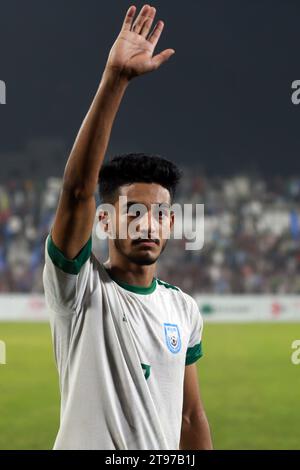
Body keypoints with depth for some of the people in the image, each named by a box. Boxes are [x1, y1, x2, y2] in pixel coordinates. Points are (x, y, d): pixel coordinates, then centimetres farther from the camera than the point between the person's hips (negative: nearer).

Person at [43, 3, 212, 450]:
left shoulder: (184, 309, 7)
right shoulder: (79, 288, -9)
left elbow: (192, 416, 11)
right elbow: (77, 190, -23)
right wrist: (115, 78, -30)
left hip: (164, 447, 5)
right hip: (86, 442, -4)